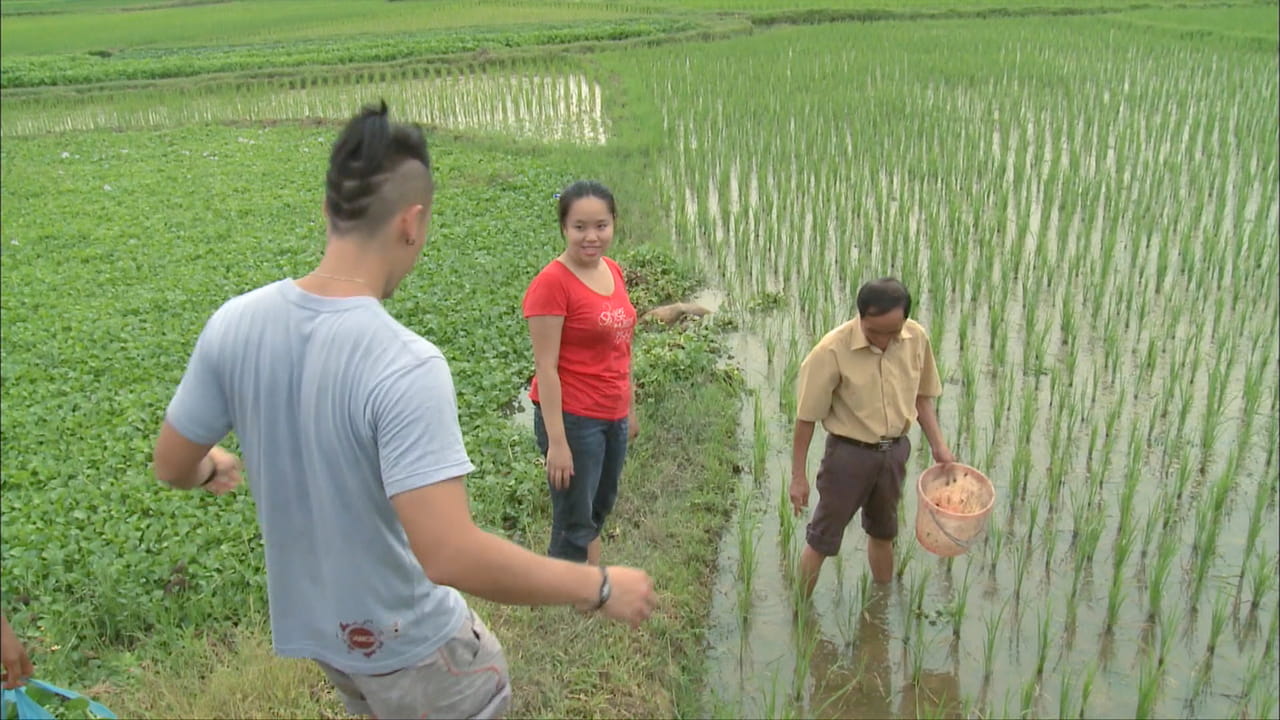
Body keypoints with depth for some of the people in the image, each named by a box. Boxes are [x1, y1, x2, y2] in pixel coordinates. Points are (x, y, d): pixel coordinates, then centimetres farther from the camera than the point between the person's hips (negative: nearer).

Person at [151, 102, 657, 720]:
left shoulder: (233, 325, -14)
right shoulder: (406, 367, -33)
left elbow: (172, 467, 0)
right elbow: (451, 557, -36)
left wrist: (213, 466, 24)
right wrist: (598, 587, -24)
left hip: (310, 621, 6)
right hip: (406, 642, -5)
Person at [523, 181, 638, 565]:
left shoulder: (614, 272, 6)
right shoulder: (552, 282, -17)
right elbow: (545, 367, -18)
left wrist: (630, 410, 17)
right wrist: (556, 441, -20)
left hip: (613, 417, 8)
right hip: (573, 419, -8)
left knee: (599, 511, 23)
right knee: (573, 526, 5)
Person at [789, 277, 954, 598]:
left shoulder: (917, 339, -9)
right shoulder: (832, 351, -24)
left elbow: (921, 396, 9)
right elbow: (807, 417, -15)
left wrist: (938, 445, 1)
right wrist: (798, 477, -11)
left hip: (895, 451, 5)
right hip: (849, 453, -5)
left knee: (883, 533, 24)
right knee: (822, 539, 6)